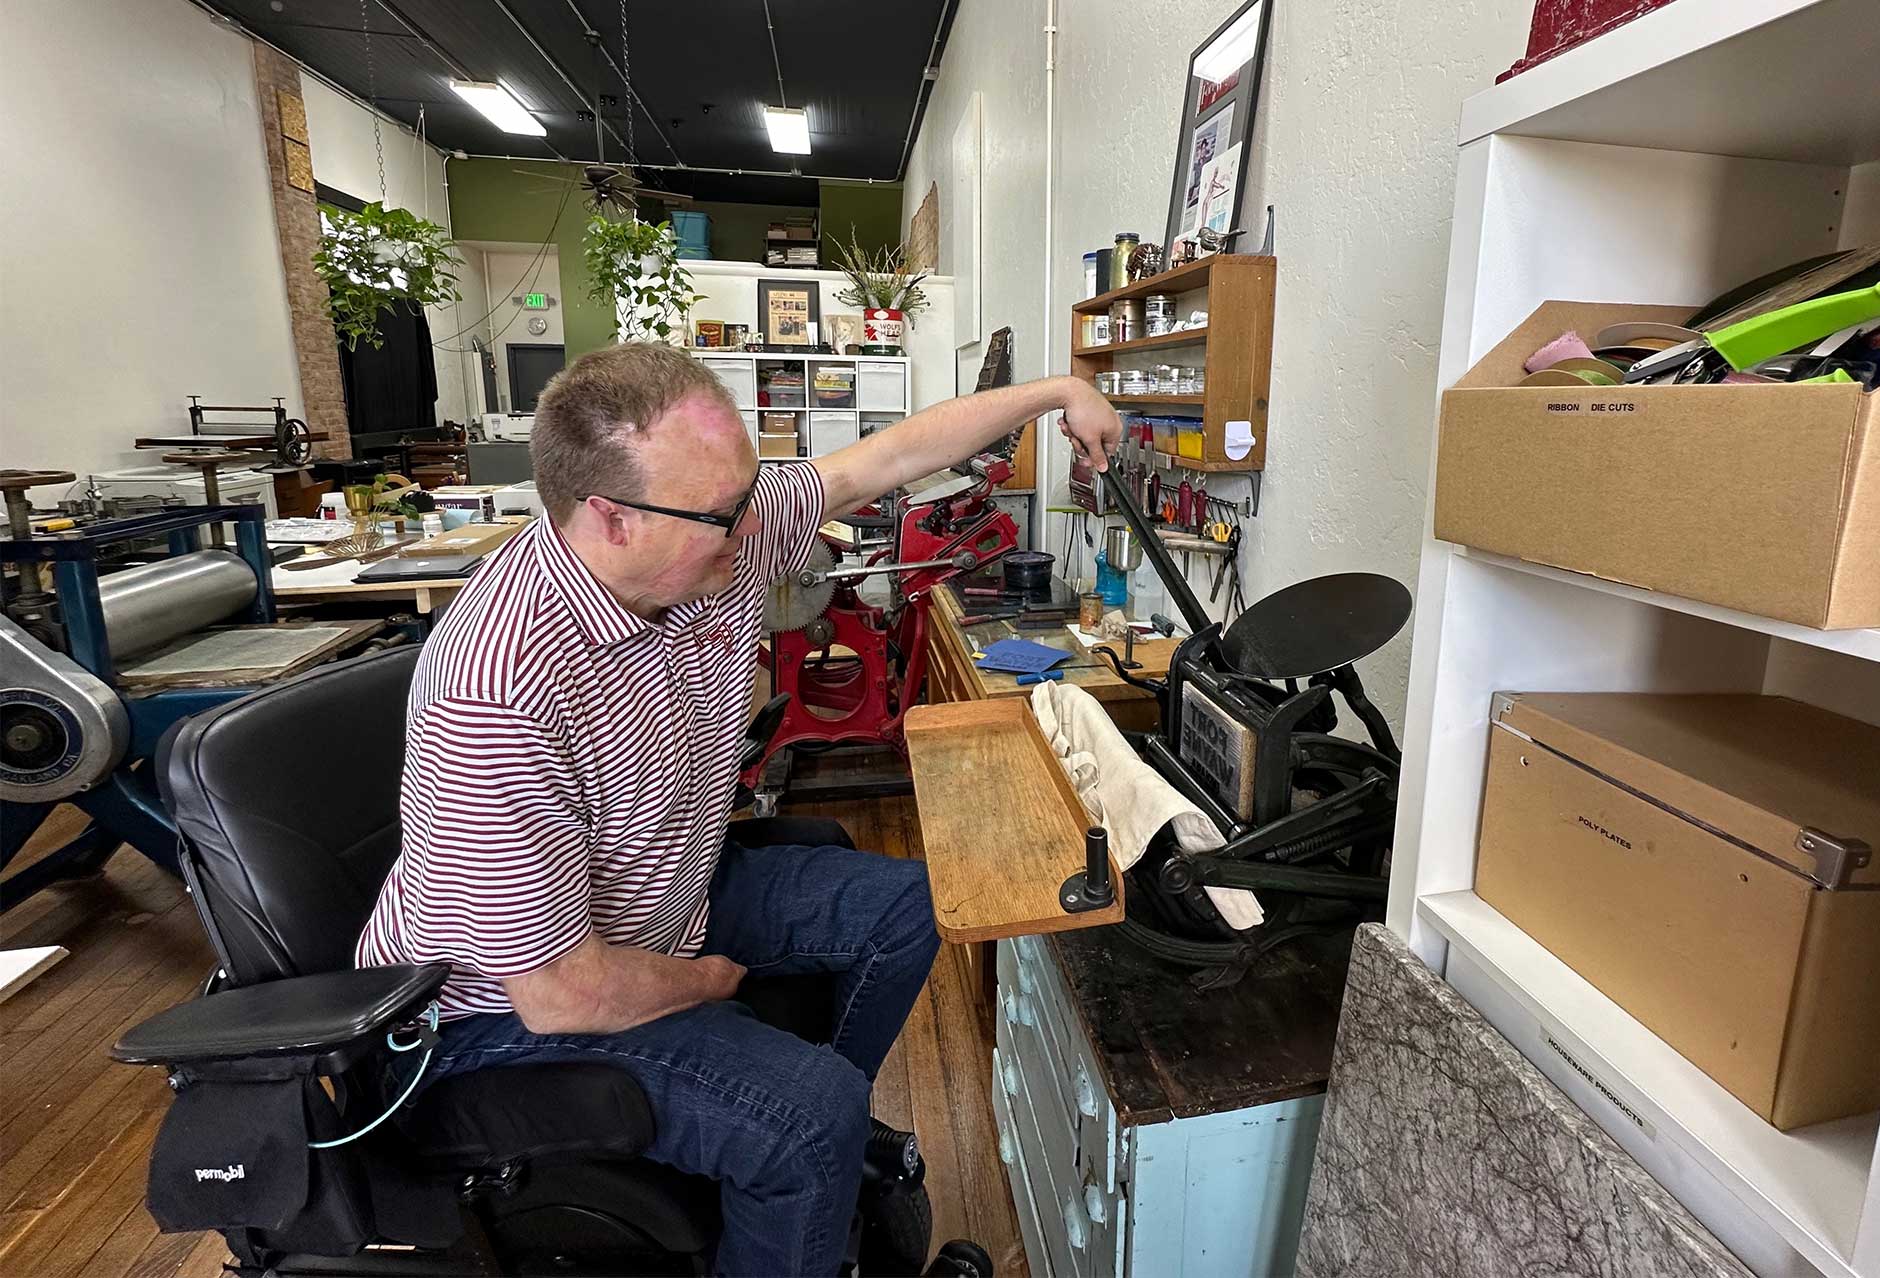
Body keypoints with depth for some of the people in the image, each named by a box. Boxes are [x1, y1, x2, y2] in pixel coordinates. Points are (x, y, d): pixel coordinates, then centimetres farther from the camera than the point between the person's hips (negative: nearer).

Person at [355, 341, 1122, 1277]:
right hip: (507, 1001, -7)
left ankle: (831, 1141, 32)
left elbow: (884, 459, -3)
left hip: (669, 891, 8)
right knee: (810, 1109, -23)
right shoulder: (500, 694, -37)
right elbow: (561, 993, -30)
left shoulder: (717, 534, -15)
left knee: (903, 905, 9)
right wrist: (709, 981, -11)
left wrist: (1054, 392, 2)